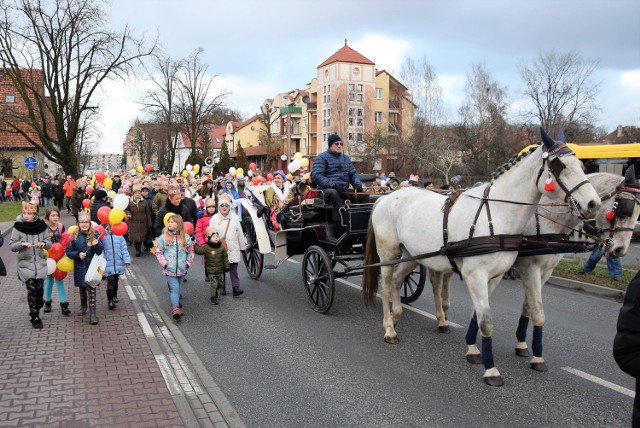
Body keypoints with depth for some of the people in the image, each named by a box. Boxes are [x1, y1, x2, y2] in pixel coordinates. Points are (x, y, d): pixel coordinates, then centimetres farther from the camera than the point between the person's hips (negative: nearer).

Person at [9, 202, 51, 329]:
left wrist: (44, 243, -17)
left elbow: (49, 243, 5)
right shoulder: (18, 227, -5)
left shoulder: (41, 226, -1)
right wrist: (21, 244, -21)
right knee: (31, 289, -4)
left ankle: (36, 310, 29)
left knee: (40, 288, 5)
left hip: (40, 263, 2)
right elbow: (12, 246, -2)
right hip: (25, 264, -2)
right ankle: (35, 317, 4)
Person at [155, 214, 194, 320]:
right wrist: (164, 263, -7)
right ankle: (175, 309, -13)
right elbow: (158, 252, 1)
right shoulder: (163, 237, -2)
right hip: (169, 269, -3)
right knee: (174, 288, -10)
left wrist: (188, 263, 2)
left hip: (181, 269, 3)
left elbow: (191, 251, 10)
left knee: (178, 288, 14)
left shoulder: (185, 237, 2)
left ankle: (175, 304, 29)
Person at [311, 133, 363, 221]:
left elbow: (353, 173, 23)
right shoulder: (322, 157, 3)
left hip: (344, 190, 6)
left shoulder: (345, 158, 23)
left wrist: (357, 184, -1)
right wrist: (332, 185, -22)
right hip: (327, 189, -5)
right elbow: (316, 175, -10)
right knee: (333, 192, -40)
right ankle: (339, 219, -39)